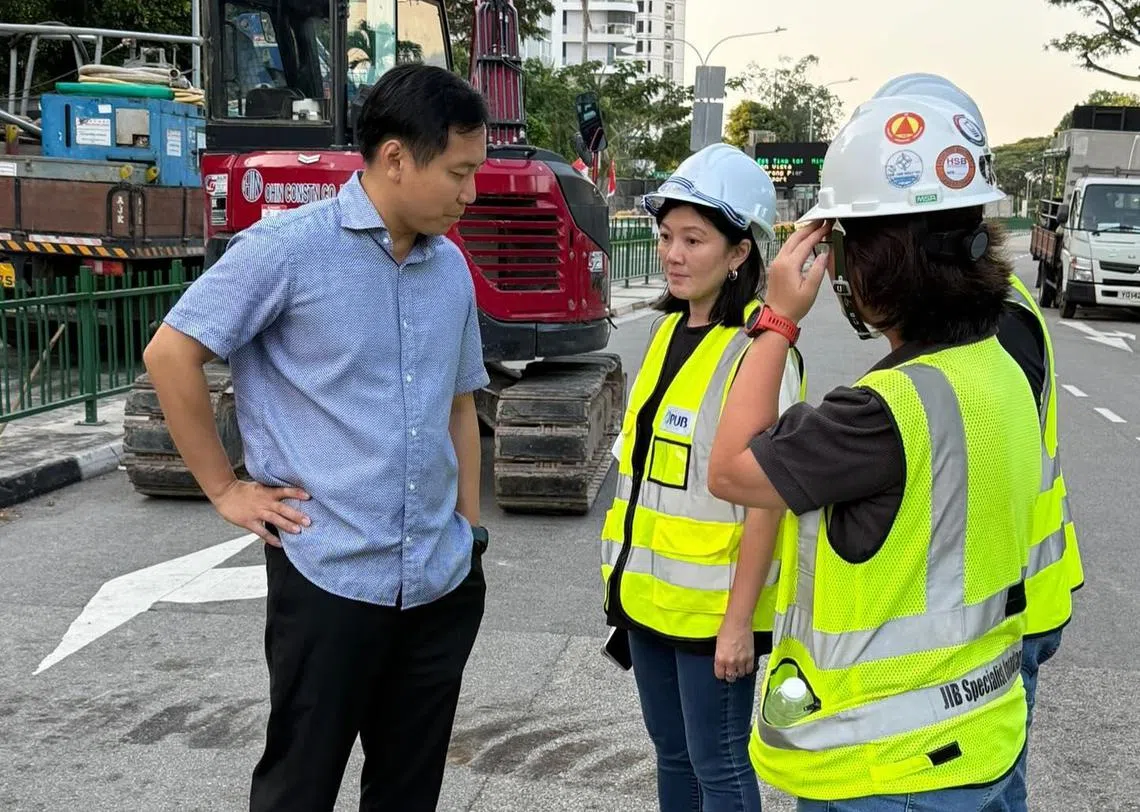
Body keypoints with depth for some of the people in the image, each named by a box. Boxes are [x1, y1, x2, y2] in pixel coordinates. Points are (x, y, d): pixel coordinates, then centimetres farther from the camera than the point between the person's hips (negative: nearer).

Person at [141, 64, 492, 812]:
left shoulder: (452, 267, 8)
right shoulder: (288, 248, -11)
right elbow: (171, 356, -8)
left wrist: (471, 532, 14)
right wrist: (224, 488, -6)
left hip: (443, 582, 6)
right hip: (328, 577, -6)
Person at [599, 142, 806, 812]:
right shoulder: (669, 331, 8)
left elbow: (766, 499, -18)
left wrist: (740, 620, -19)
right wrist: (626, 570, 15)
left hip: (712, 605, -8)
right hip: (649, 594, 8)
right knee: (672, 755, 20)